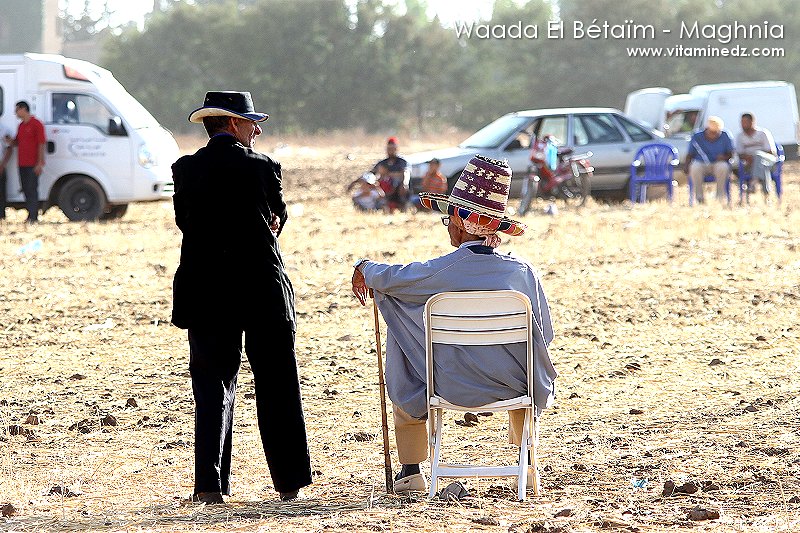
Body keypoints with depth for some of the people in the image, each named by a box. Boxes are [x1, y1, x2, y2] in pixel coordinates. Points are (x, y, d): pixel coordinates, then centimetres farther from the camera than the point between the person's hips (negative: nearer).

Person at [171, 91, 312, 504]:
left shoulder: (186, 170, 0)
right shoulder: (262, 167, -5)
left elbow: (186, 222, 7)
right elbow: (278, 219, 5)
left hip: (206, 294, 1)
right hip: (263, 291, -1)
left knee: (212, 389, 5)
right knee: (277, 388, 9)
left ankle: (210, 485, -4)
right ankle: (289, 482, 12)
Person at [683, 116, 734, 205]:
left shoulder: (725, 137, 2)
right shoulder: (697, 137, 2)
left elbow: (731, 153, 3)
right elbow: (690, 154, 5)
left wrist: (724, 157, -20)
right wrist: (686, 165, -14)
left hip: (718, 164, 0)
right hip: (701, 164, 0)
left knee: (723, 166, -36)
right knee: (695, 167, -35)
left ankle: (720, 196, -25)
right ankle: (699, 196, -27)